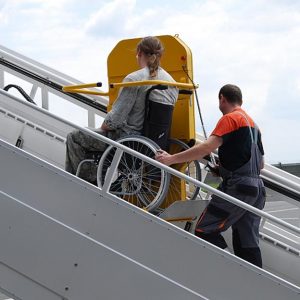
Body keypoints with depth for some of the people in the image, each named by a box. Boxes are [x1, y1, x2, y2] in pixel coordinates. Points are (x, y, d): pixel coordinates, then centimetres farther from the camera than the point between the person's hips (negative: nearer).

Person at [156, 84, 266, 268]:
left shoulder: (230, 118, -5)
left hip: (237, 187, -9)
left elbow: (208, 147, -19)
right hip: (256, 187, 9)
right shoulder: (252, 124, 23)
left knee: (205, 231, -8)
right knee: (247, 243, 8)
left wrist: (172, 159, -20)